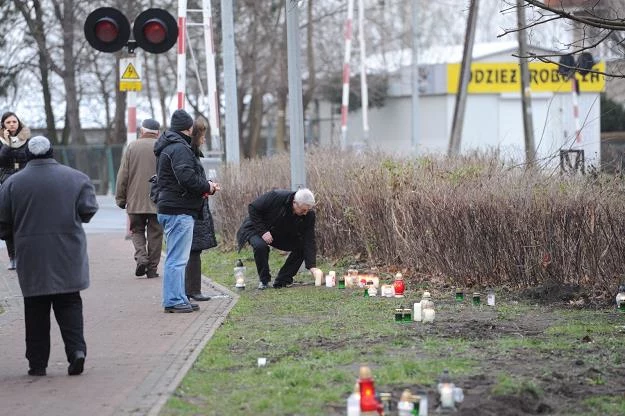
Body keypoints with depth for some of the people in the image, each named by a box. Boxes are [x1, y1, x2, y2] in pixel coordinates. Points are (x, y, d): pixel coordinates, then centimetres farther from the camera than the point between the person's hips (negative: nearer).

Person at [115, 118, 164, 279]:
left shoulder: (132, 147, 2)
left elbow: (123, 175, 1)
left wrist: (120, 198, 8)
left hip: (135, 200, 0)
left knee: (137, 230, 13)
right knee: (155, 234, 6)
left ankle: (141, 257, -9)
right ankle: (152, 268, 5)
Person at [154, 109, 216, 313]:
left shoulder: (169, 147, 20)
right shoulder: (179, 149, -14)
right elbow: (187, 178, -25)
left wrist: (203, 186, 10)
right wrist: (207, 187, -8)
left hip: (169, 208, 11)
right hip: (179, 210, -11)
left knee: (177, 258, 15)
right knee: (177, 259, -8)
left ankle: (178, 299, 20)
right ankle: (173, 301, -7)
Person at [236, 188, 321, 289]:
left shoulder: (308, 215, -21)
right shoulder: (276, 197, -32)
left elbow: (309, 241, -21)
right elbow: (253, 208, -22)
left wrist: (312, 266, -30)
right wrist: (262, 231, -28)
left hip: (282, 235, 4)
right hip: (258, 227, -4)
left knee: (301, 248, -16)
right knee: (260, 246, -35)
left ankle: (282, 281, -4)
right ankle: (264, 280, -12)